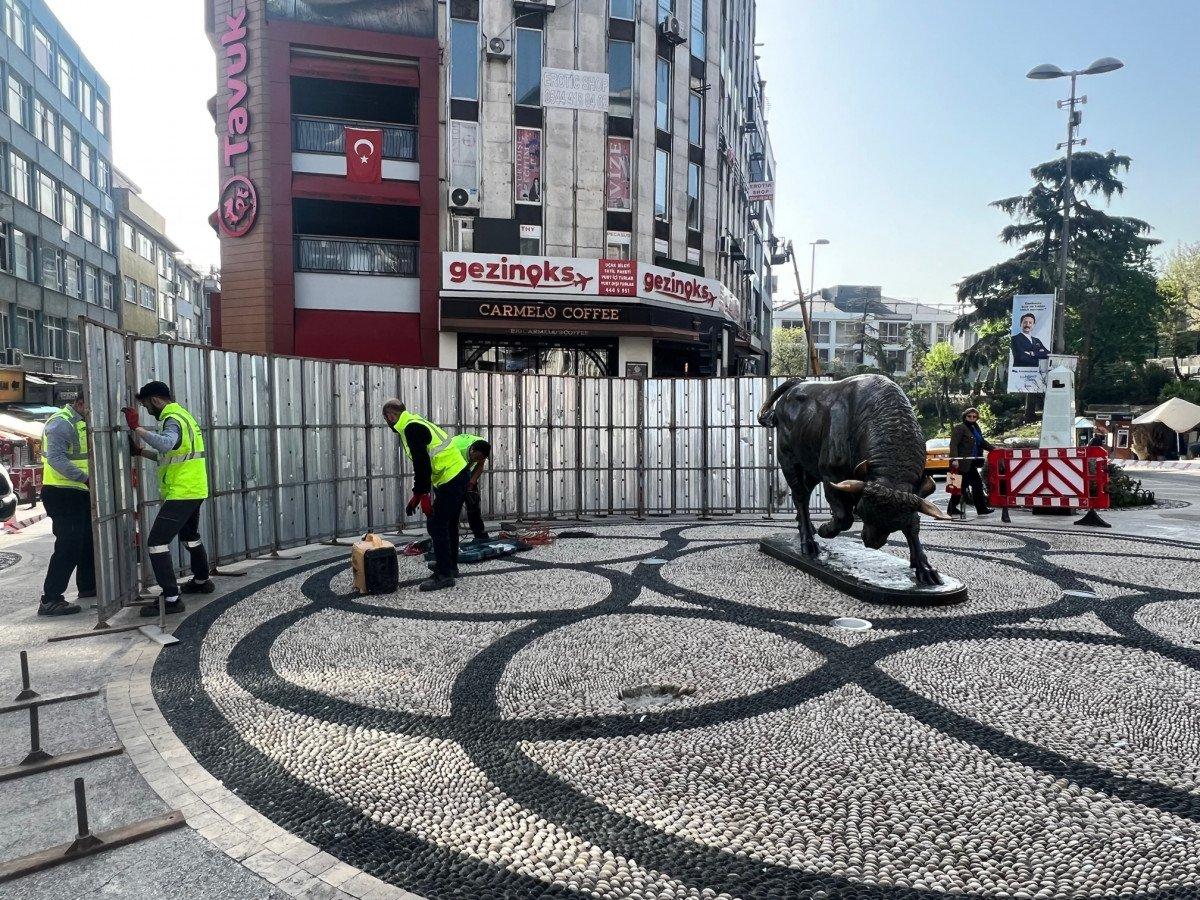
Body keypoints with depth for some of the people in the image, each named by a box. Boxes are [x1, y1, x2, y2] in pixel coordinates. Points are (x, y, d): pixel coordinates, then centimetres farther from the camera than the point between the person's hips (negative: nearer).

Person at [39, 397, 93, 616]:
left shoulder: (81, 423, 16)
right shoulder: (61, 422, -15)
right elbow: (56, 458, -26)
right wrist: (86, 477, -31)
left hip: (80, 493, 10)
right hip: (62, 493, -10)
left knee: (88, 540, 18)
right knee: (69, 546, -11)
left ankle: (87, 586, 32)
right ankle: (50, 600, -7)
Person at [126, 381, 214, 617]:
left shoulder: (173, 419, -14)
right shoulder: (181, 415, 17)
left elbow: (165, 444, -37)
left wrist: (137, 428, -30)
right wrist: (141, 451, 14)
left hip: (181, 493, -11)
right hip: (194, 491, 11)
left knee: (157, 542, -10)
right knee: (190, 536, 27)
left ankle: (171, 599, -11)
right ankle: (202, 580, 43)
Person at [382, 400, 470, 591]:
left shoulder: (411, 428, -14)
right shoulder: (416, 424, 18)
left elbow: (422, 464, -23)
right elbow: (421, 464, 22)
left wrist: (423, 495, -21)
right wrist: (416, 495, 23)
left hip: (451, 481, -10)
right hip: (460, 476, 10)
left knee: (436, 525, -6)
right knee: (448, 525, 21)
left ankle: (443, 575, -3)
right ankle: (450, 566, 34)